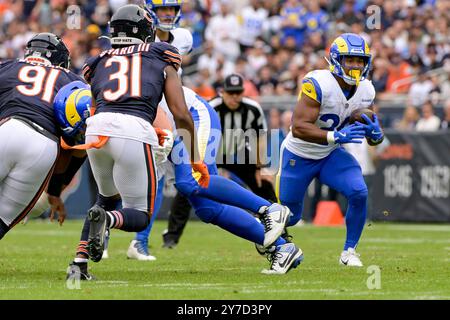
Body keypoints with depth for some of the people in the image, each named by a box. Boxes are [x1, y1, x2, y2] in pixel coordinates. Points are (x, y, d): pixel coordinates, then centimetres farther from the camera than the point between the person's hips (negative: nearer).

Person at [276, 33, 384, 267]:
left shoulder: (366, 91, -8)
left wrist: (375, 135, -22)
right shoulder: (318, 84, -29)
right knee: (289, 217, 7)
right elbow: (299, 128, -34)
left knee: (359, 193, -20)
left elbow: (372, 139, 3)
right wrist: (336, 136, -44)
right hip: (298, 157, -4)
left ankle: (349, 251, -2)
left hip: (331, 155, 4)